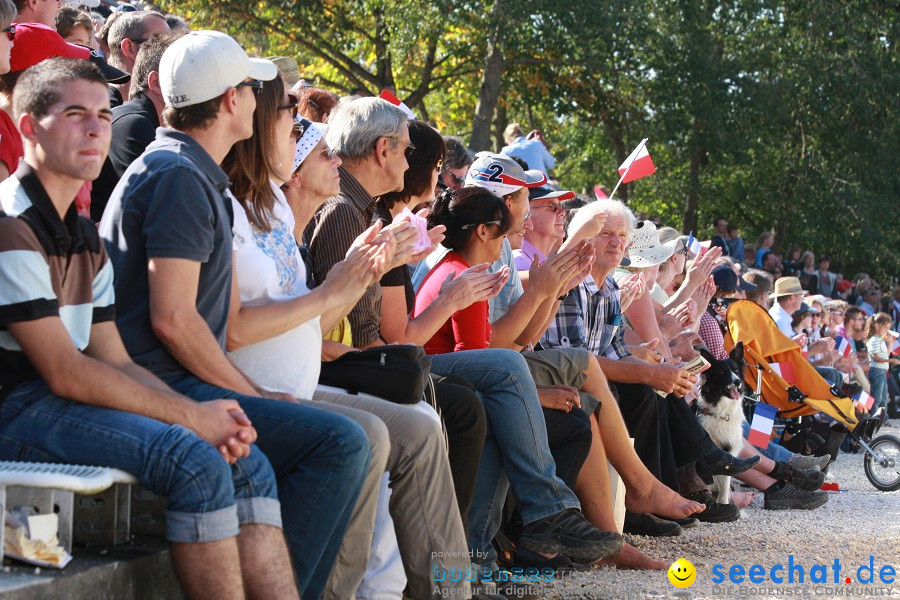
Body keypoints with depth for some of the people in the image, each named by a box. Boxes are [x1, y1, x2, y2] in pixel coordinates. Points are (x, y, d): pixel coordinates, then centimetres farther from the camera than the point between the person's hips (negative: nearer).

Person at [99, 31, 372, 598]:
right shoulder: (179, 177, -11)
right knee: (340, 443, -21)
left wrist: (253, 391, 12)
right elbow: (172, 319, -19)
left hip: (175, 384, 10)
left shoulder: (197, 177, 22)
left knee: (358, 438, 8)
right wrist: (251, 397, -9)